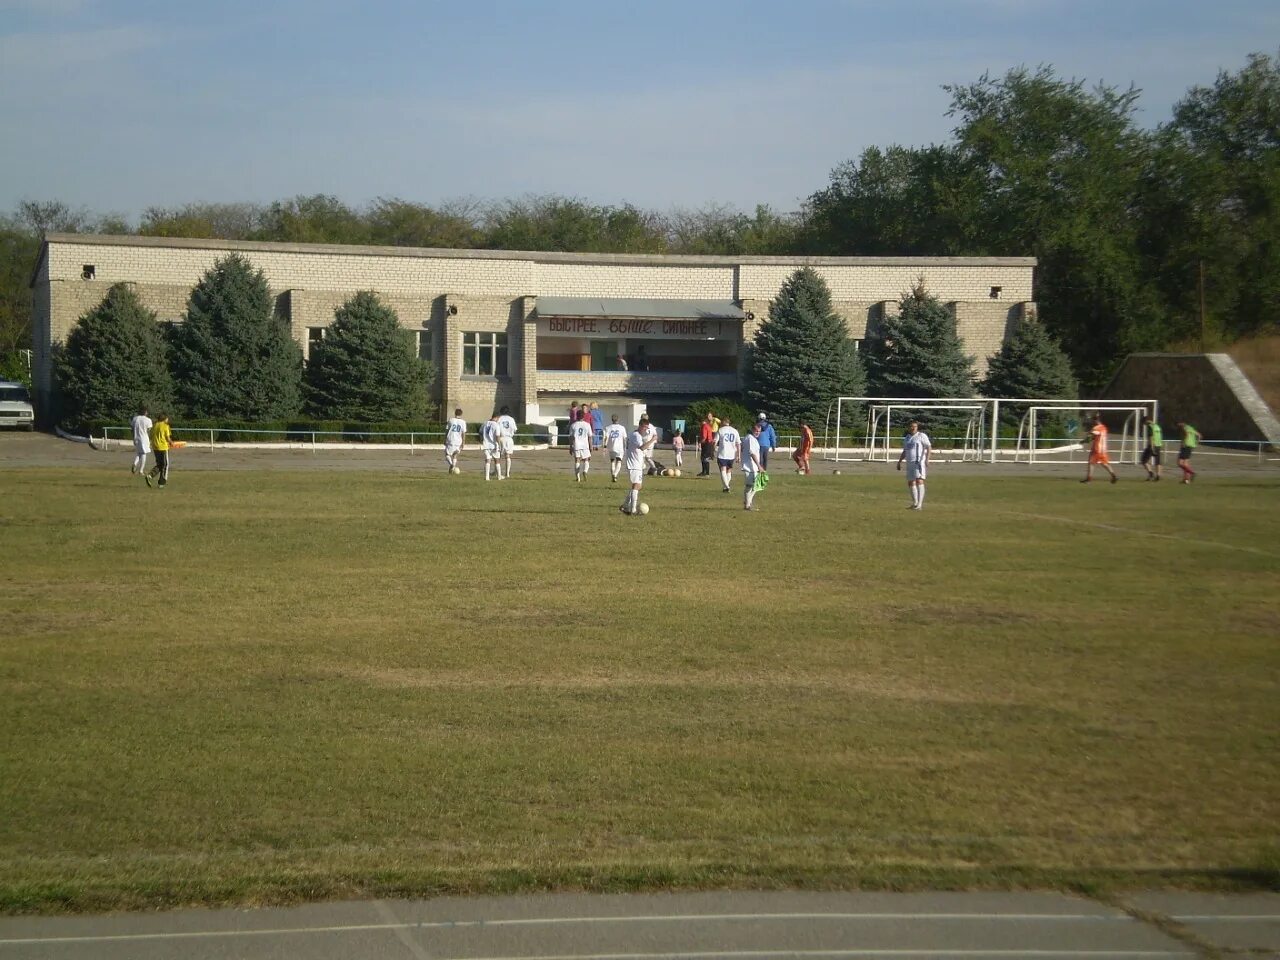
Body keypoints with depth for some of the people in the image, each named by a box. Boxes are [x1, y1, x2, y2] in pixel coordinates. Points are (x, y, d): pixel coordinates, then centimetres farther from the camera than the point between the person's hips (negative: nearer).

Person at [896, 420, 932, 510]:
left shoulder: (921, 436, -2)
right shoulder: (907, 438, 19)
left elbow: (929, 447, -9)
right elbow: (904, 452, 27)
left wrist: (927, 459, -21)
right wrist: (899, 462, 19)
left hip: (919, 461, -8)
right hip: (910, 463, 8)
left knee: (919, 481, -18)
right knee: (911, 483, 9)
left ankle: (920, 504, -24)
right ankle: (915, 503, 21)